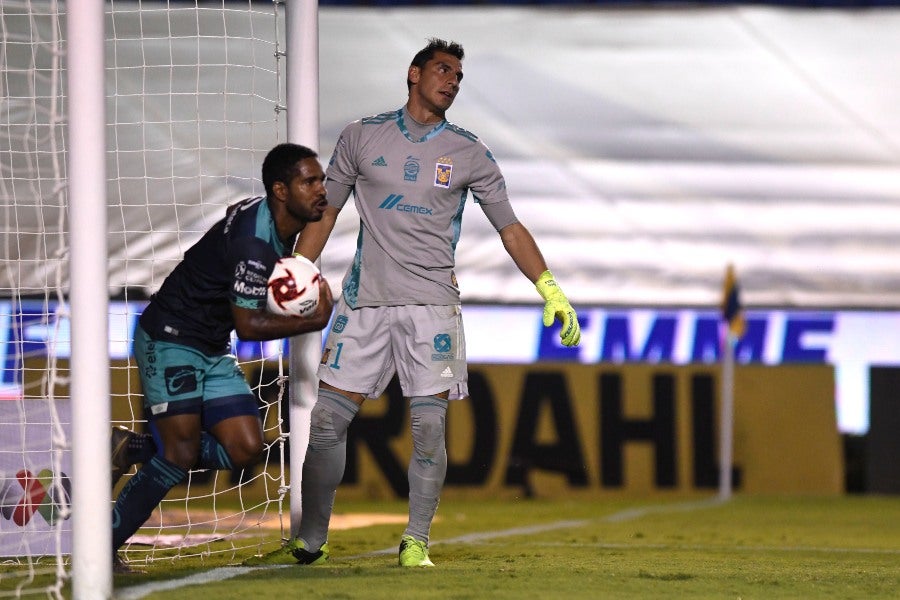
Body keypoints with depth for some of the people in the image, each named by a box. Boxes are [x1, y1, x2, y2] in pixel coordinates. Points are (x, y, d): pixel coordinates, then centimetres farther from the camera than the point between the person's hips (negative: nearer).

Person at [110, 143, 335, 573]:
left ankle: (130, 450, 12)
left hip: (213, 350, 9)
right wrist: (314, 321, -18)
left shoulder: (281, 227, 4)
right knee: (181, 453, -14)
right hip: (169, 340, -9)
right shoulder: (254, 239, -26)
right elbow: (248, 325, -26)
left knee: (245, 449, -1)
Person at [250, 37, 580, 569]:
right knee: (328, 421, -4)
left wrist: (550, 290, -2)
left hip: (432, 305, 0)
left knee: (429, 426, -8)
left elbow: (511, 229, 9)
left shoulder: (469, 153, 6)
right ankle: (311, 541, 9)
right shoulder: (362, 137, 7)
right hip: (364, 301, 0)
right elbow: (324, 212, 14)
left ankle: (416, 542, 3)